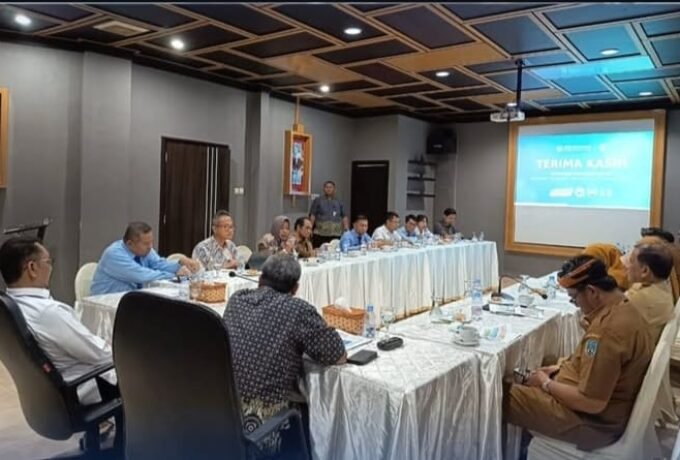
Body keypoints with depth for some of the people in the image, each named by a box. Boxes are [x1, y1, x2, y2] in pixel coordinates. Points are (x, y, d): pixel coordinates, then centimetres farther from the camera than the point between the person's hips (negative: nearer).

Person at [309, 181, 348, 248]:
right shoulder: (317, 200, 8)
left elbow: (344, 217, 13)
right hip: (320, 234, -2)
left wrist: (347, 230, 2)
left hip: (336, 235, 2)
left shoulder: (338, 202, 16)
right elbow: (312, 215, 2)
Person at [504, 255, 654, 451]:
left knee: (506, 395, -7)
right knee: (523, 382, 16)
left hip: (596, 420, -10)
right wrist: (562, 366, 8)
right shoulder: (623, 309, 1)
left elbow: (591, 403, -28)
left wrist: (546, 383, -14)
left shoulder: (607, 329, -31)